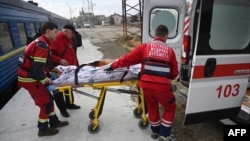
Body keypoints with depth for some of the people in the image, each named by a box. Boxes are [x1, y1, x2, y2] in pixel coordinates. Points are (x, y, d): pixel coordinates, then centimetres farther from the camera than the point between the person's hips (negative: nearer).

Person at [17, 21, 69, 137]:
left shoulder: (40, 42, 10)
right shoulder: (42, 46, -22)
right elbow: (37, 69, -27)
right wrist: (47, 84, -20)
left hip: (32, 77, 9)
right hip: (30, 79, -9)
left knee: (49, 99, 16)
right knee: (45, 103, 3)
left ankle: (54, 122, 32)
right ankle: (43, 129, 22)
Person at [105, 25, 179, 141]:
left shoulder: (145, 46, 7)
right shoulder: (169, 51, 9)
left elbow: (128, 58, 6)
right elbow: (174, 74, 14)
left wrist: (113, 65, 19)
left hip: (146, 84, 2)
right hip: (162, 86, -1)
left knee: (152, 107, 27)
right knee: (170, 108, 25)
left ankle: (155, 131, 45)